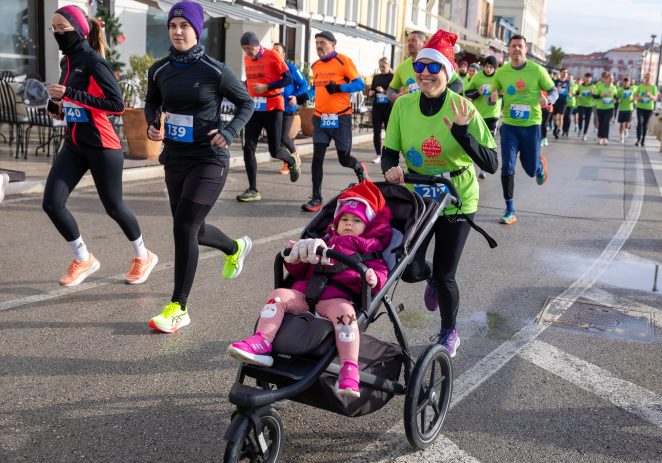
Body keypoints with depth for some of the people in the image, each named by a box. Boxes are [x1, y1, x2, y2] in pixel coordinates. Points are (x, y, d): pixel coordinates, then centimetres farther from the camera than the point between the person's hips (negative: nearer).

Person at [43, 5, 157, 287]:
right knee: (51, 203, -2)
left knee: (113, 207, 5)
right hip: (74, 145, 8)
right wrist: (59, 105, 4)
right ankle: (83, 260, 17)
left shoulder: (94, 62, -16)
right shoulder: (67, 61, 9)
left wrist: (70, 94, -26)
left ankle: (143, 257, 30)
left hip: (101, 147, -8)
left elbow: (117, 105, -24)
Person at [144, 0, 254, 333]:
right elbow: (151, 102, 20)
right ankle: (236, 248, 48)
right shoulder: (159, 70, 2)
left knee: (183, 227, -14)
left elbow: (246, 103, 1)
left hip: (209, 159, -6)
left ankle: (178, 308, -2)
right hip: (174, 158, 6)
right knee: (192, 230, 14)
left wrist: (229, 133, -15)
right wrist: (152, 125, -2)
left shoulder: (215, 71, -10)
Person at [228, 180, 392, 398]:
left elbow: (380, 270, 7)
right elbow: (300, 273, 33)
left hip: (337, 297, -5)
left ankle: (349, 369, -43)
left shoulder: (369, 250, 25)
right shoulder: (323, 242, 36)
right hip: (305, 290, 5)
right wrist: (295, 259, 11)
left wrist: (373, 279, -17)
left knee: (344, 311, -37)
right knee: (278, 295, -19)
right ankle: (261, 343, -31)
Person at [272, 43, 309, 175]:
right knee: (277, 137, 4)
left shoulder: (291, 68, -6)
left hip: (288, 108, -4)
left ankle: (295, 154, 23)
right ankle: (286, 163, 20)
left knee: (283, 137, -8)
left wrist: (296, 97, -16)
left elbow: (304, 84, -4)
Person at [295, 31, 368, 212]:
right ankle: (317, 198, 2)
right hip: (320, 118, 4)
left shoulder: (343, 61, -6)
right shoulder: (315, 66, 11)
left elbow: (360, 84, -9)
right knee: (317, 157, -4)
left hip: (341, 117, -4)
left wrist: (339, 87, -21)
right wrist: (305, 96, 5)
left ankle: (360, 168, 40)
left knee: (344, 159, 5)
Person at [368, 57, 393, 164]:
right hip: (377, 107, 4)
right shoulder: (376, 77, 12)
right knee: (376, 131, 2)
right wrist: (370, 93, -5)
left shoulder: (393, 77, -2)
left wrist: (384, 91, -22)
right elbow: (371, 91, 18)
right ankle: (378, 154, 11)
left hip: (389, 108, -4)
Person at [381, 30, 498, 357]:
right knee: (408, 270, -3)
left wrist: (461, 132, -36)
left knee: (444, 276, 2)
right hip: (416, 197, 3)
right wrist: (390, 168, -24)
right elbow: (389, 150, -1)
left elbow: (491, 164, -22)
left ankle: (449, 333, 32)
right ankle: (431, 278, 37)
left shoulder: (462, 108, -18)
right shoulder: (404, 105, -9)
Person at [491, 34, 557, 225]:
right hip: (509, 125, 1)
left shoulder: (537, 70, -7)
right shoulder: (501, 72, -1)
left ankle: (540, 164, 48)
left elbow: (553, 90, 3)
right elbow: (493, 95, 11)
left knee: (531, 170, 8)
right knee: (507, 168, -8)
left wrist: (548, 99, -21)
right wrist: (493, 98, -14)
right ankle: (510, 211, 3)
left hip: (531, 125, -1)